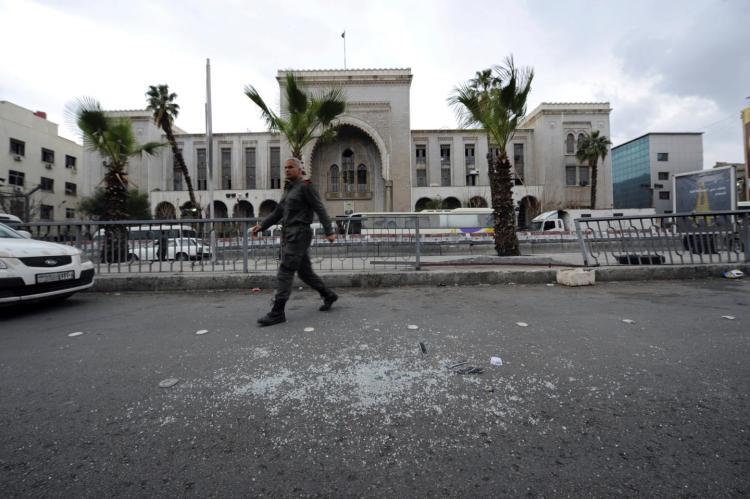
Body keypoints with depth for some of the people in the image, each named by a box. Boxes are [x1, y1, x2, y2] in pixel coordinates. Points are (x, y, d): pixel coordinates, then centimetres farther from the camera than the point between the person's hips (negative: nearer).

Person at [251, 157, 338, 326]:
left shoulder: (305, 187, -4)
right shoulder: (288, 189, 21)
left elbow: (320, 209, -11)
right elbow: (278, 213, 21)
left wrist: (329, 231, -18)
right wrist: (262, 225, 10)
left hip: (299, 235, -9)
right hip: (288, 235, 9)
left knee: (285, 272, -9)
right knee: (304, 271, 13)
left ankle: (277, 312, -3)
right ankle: (328, 295, 27)